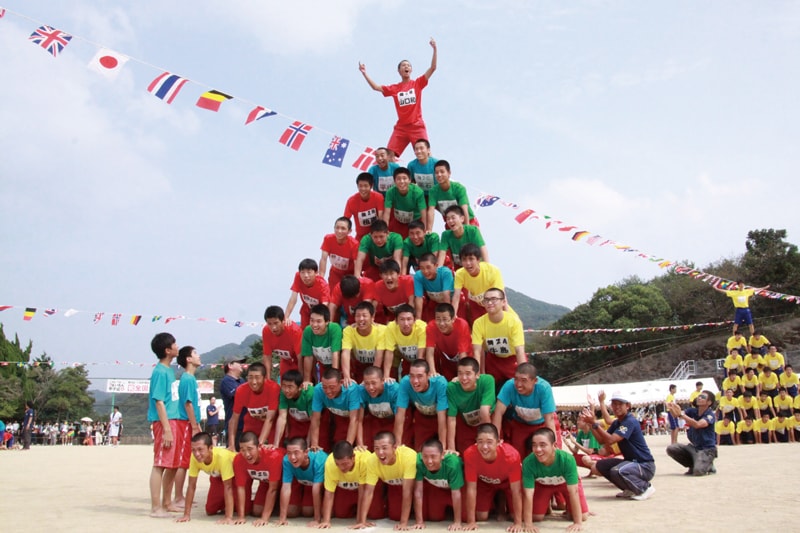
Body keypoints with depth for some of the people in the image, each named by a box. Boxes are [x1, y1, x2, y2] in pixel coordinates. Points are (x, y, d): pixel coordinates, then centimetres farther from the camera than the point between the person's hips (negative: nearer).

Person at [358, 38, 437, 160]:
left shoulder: (418, 83, 9)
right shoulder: (394, 88, 14)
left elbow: (433, 68, 2)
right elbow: (376, 87, 14)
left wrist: (434, 49, -5)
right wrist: (364, 73, 9)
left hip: (417, 126, -2)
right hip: (401, 127, 2)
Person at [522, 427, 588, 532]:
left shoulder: (567, 459, -41)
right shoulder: (528, 462, -39)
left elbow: (573, 491, -35)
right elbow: (528, 494, -35)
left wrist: (577, 523, -34)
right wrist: (528, 524, -37)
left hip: (566, 483, 0)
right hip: (542, 484, 1)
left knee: (583, 516, -10)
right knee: (536, 517, -8)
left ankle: (569, 509, 23)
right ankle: (547, 506, 24)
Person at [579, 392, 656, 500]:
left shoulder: (630, 422, -20)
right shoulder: (616, 423, 9)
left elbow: (610, 440, -29)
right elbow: (601, 440, 3)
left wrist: (594, 423, -30)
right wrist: (591, 423, -7)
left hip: (645, 465, -9)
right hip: (630, 461, 9)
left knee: (617, 471, -33)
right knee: (601, 465, 0)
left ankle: (645, 487, -6)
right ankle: (630, 489, 12)